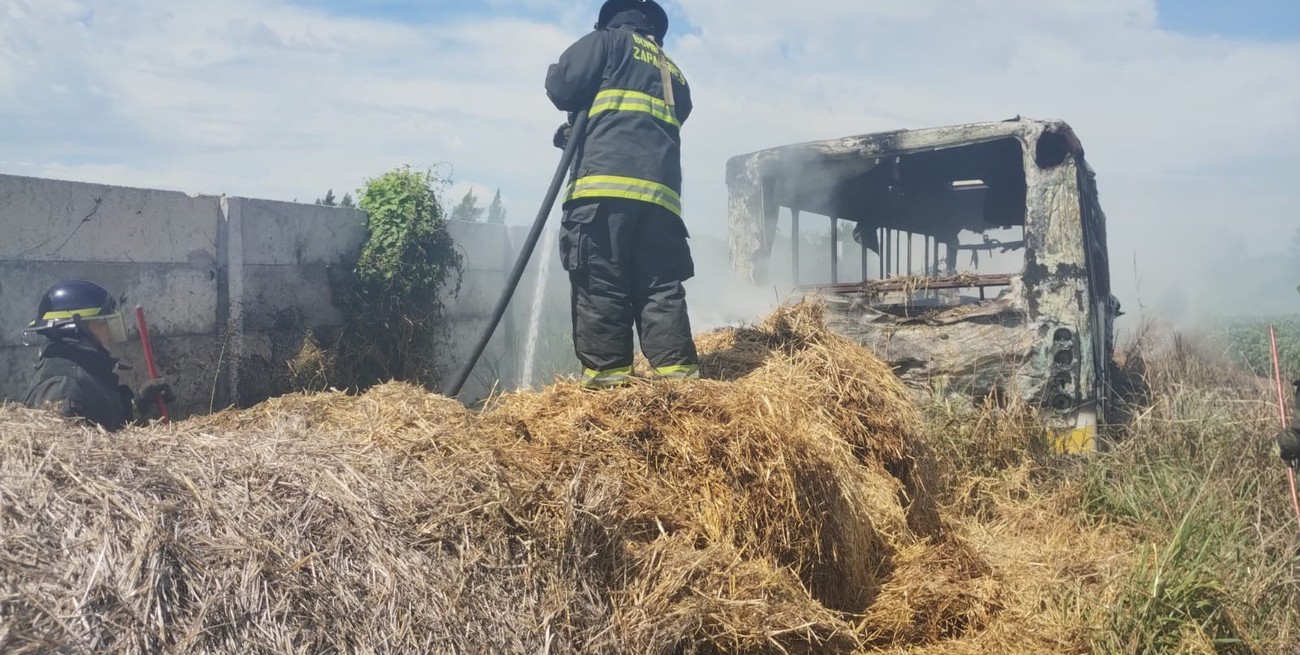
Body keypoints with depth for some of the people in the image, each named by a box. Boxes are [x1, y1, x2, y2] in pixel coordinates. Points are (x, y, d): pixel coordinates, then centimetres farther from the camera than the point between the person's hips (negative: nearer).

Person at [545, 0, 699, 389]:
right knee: (662, 287, 3)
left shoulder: (609, 41, 15)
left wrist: (583, 116, 26)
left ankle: (606, 376, -12)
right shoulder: (674, 74, 33)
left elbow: (562, 86, 3)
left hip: (606, 181, -6)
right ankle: (678, 375, -5)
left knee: (600, 285, -8)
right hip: (661, 192, 6)